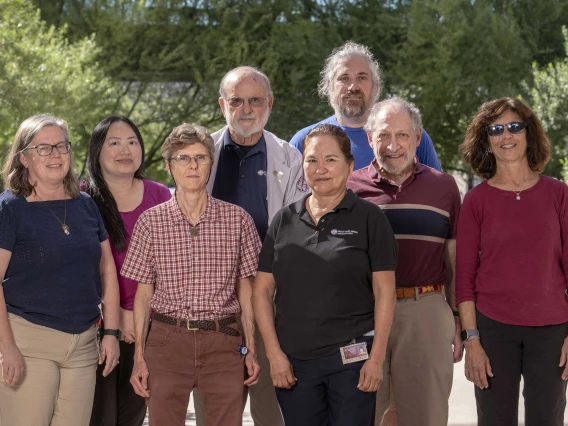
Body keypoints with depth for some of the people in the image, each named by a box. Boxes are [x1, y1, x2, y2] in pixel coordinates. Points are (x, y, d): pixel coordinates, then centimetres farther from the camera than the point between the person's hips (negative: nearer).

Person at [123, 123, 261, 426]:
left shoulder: (237, 220, 4)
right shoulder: (151, 221, 3)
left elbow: (245, 289, 8)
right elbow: (143, 292, 5)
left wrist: (252, 349, 4)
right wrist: (139, 357, 1)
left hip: (224, 343, 0)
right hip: (167, 340, 0)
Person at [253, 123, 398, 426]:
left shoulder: (369, 218, 0)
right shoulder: (284, 220, 8)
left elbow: (384, 293, -3)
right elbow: (262, 291, 8)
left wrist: (377, 358, -9)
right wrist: (274, 353, -1)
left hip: (351, 358, -3)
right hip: (292, 361, 3)